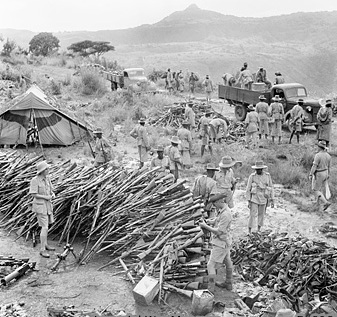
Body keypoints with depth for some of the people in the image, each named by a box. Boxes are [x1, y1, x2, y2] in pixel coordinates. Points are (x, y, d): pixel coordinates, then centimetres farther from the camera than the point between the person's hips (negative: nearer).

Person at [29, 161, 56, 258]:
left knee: (46, 225, 18)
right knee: (45, 228, -11)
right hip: (39, 206, -8)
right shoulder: (35, 180, -20)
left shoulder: (47, 178, 2)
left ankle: (45, 245, 34)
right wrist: (45, 197, -20)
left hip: (47, 205, 8)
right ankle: (42, 250, -5)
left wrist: (53, 194, -9)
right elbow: (33, 194, -20)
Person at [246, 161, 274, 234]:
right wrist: (249, 201, -9)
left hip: (263, 199, 2)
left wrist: (272, 200, 0)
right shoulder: (252, 176, -9)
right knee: (252, 215, -7)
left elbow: (271, 188, 3)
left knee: (261, 215, 12)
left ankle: (258, 230, 28)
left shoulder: (267, 176, -3)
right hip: (254, 199, -2)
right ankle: (249, 232, 1)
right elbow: (248, 189, -5)